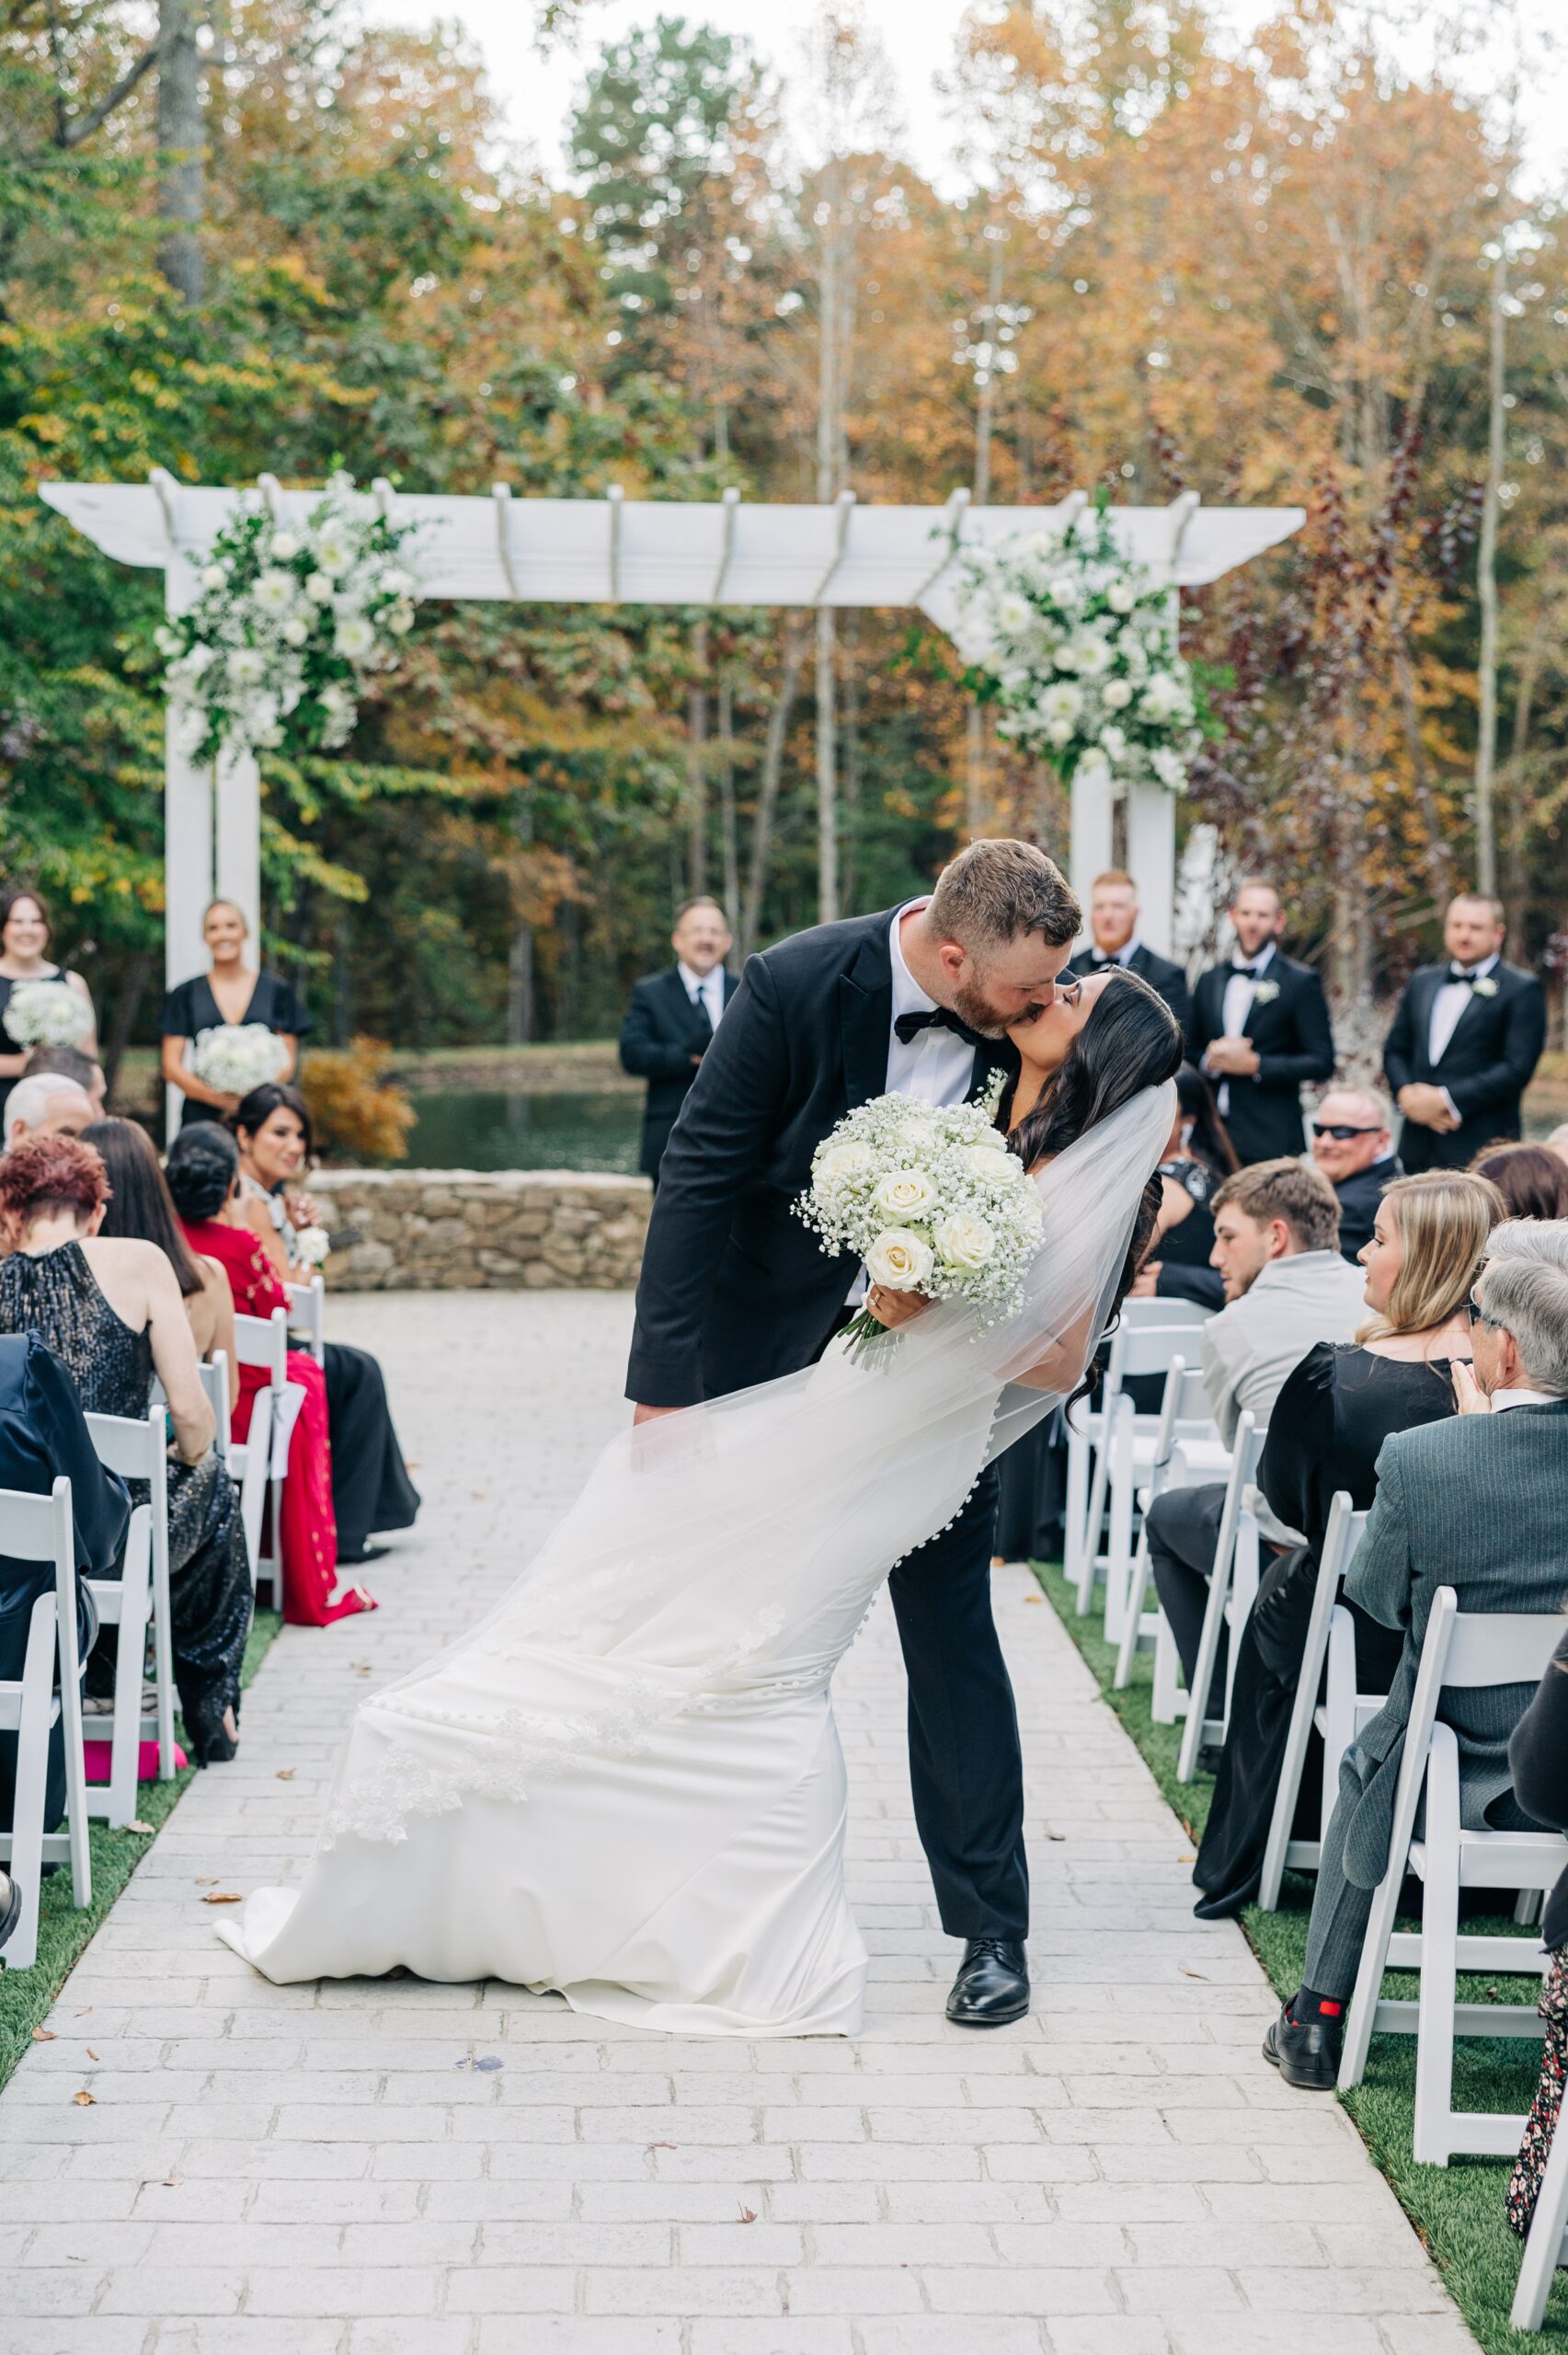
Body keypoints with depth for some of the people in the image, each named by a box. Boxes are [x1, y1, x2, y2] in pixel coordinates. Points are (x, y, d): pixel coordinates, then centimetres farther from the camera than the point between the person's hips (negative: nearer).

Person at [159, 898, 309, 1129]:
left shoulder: (278, 991, 12)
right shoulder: (185, 995, 12)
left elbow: (288, 1061, 10)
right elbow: (171, 1066, 7)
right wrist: (213, 1095, -11)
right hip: (203, 1117, 0)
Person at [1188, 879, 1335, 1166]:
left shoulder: (1301, 982, 0)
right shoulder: (1209, 980, 16)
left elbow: (1322, 1062, -4)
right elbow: (1192, 1051, 20)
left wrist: (1255, 1064, -13)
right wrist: (1209, 1060, -4)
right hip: (1211, 1133, 4)